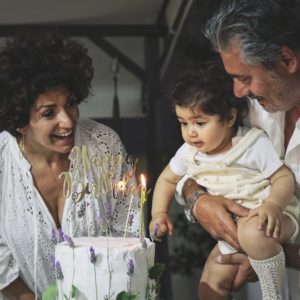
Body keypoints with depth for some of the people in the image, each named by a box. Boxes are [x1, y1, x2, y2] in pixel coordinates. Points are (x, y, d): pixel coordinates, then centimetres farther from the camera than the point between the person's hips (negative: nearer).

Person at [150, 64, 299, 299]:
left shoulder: (254, 144, -17)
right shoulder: (190, 152, 0)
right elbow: (167, 179, 16)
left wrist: (273, 206, -36)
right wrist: (159, 213, 3)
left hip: (271, 218, -6)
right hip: (232, 229, 7)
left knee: (252, 232, -40)